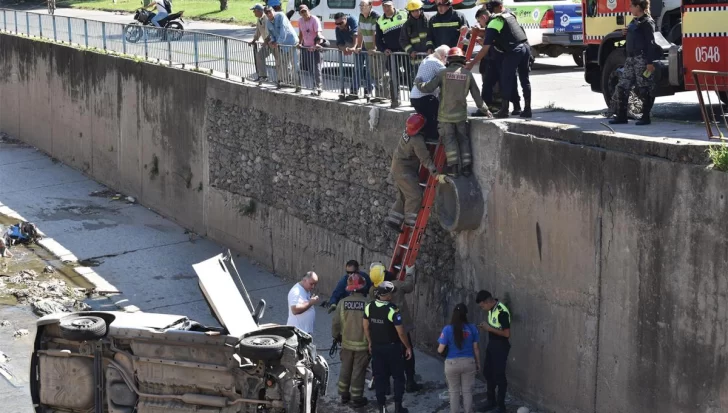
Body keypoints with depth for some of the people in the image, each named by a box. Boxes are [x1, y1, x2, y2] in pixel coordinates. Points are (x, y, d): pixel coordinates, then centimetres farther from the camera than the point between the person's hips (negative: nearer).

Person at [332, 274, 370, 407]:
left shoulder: (343, 303, -10)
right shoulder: (367, 304, -19)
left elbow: (335, 322, -4)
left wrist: (336, 336, 15)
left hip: (346, 343, 3)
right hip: (362, 344, -3)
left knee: (345, 369, 19)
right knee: (358, 371, 8)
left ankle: (344, 394, 31)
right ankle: (356, 399, 16)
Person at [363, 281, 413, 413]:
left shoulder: (369, 307, -5)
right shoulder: (392, 310, -22)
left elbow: (366, 327, 5)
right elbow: (401, 333, -18)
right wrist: (408, 347, -5)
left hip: (376, 347, 5)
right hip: (392, 348, -5)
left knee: (379, 377, 12)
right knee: (398, 377, 10)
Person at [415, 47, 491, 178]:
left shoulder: (444, 73, -6)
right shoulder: (467, 74, 0)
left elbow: (428, 88, -8)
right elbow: (476, 93, 7)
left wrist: (418, 83, 13)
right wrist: (482, 108, 21)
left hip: (445, 114, -2)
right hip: (461, 114, 2)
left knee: (449, 139, 5)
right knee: (463, 139, 11)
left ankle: (453, 167, 0)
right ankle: (467, 166, 8)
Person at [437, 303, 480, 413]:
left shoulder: (447, 329, -13)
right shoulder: (472, 328, -7)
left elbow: (440, 350, -10)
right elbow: (475, 349, -1)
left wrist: (438, 348, 13)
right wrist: (478, 363, 13)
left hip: (452, 364, -1)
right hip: (468, 363, 1)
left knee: (454, 391, 13)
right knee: (467, 390, 12)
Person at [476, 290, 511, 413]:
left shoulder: (502, 312, -25)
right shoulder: (491, 308, 3)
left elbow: (507, 333, -25)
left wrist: (490, 329, -22)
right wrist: (485, 326, -2)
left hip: (501, 347, -9)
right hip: (491, 345, 9)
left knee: (499, 376, 0)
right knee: (488, 372, 17)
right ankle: (491, 401, 32)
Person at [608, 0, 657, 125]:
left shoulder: (647, 22, -10)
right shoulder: (634, 21, 17)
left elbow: (650, 43, -15)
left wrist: (650, 62, -21)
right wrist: (626, 33, 8)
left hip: (642, 59, -9)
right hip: (631, 58, 9)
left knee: (644, 89, -3)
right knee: (622, 86, 6)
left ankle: (646, 117, 3)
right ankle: (621, 116, 11)